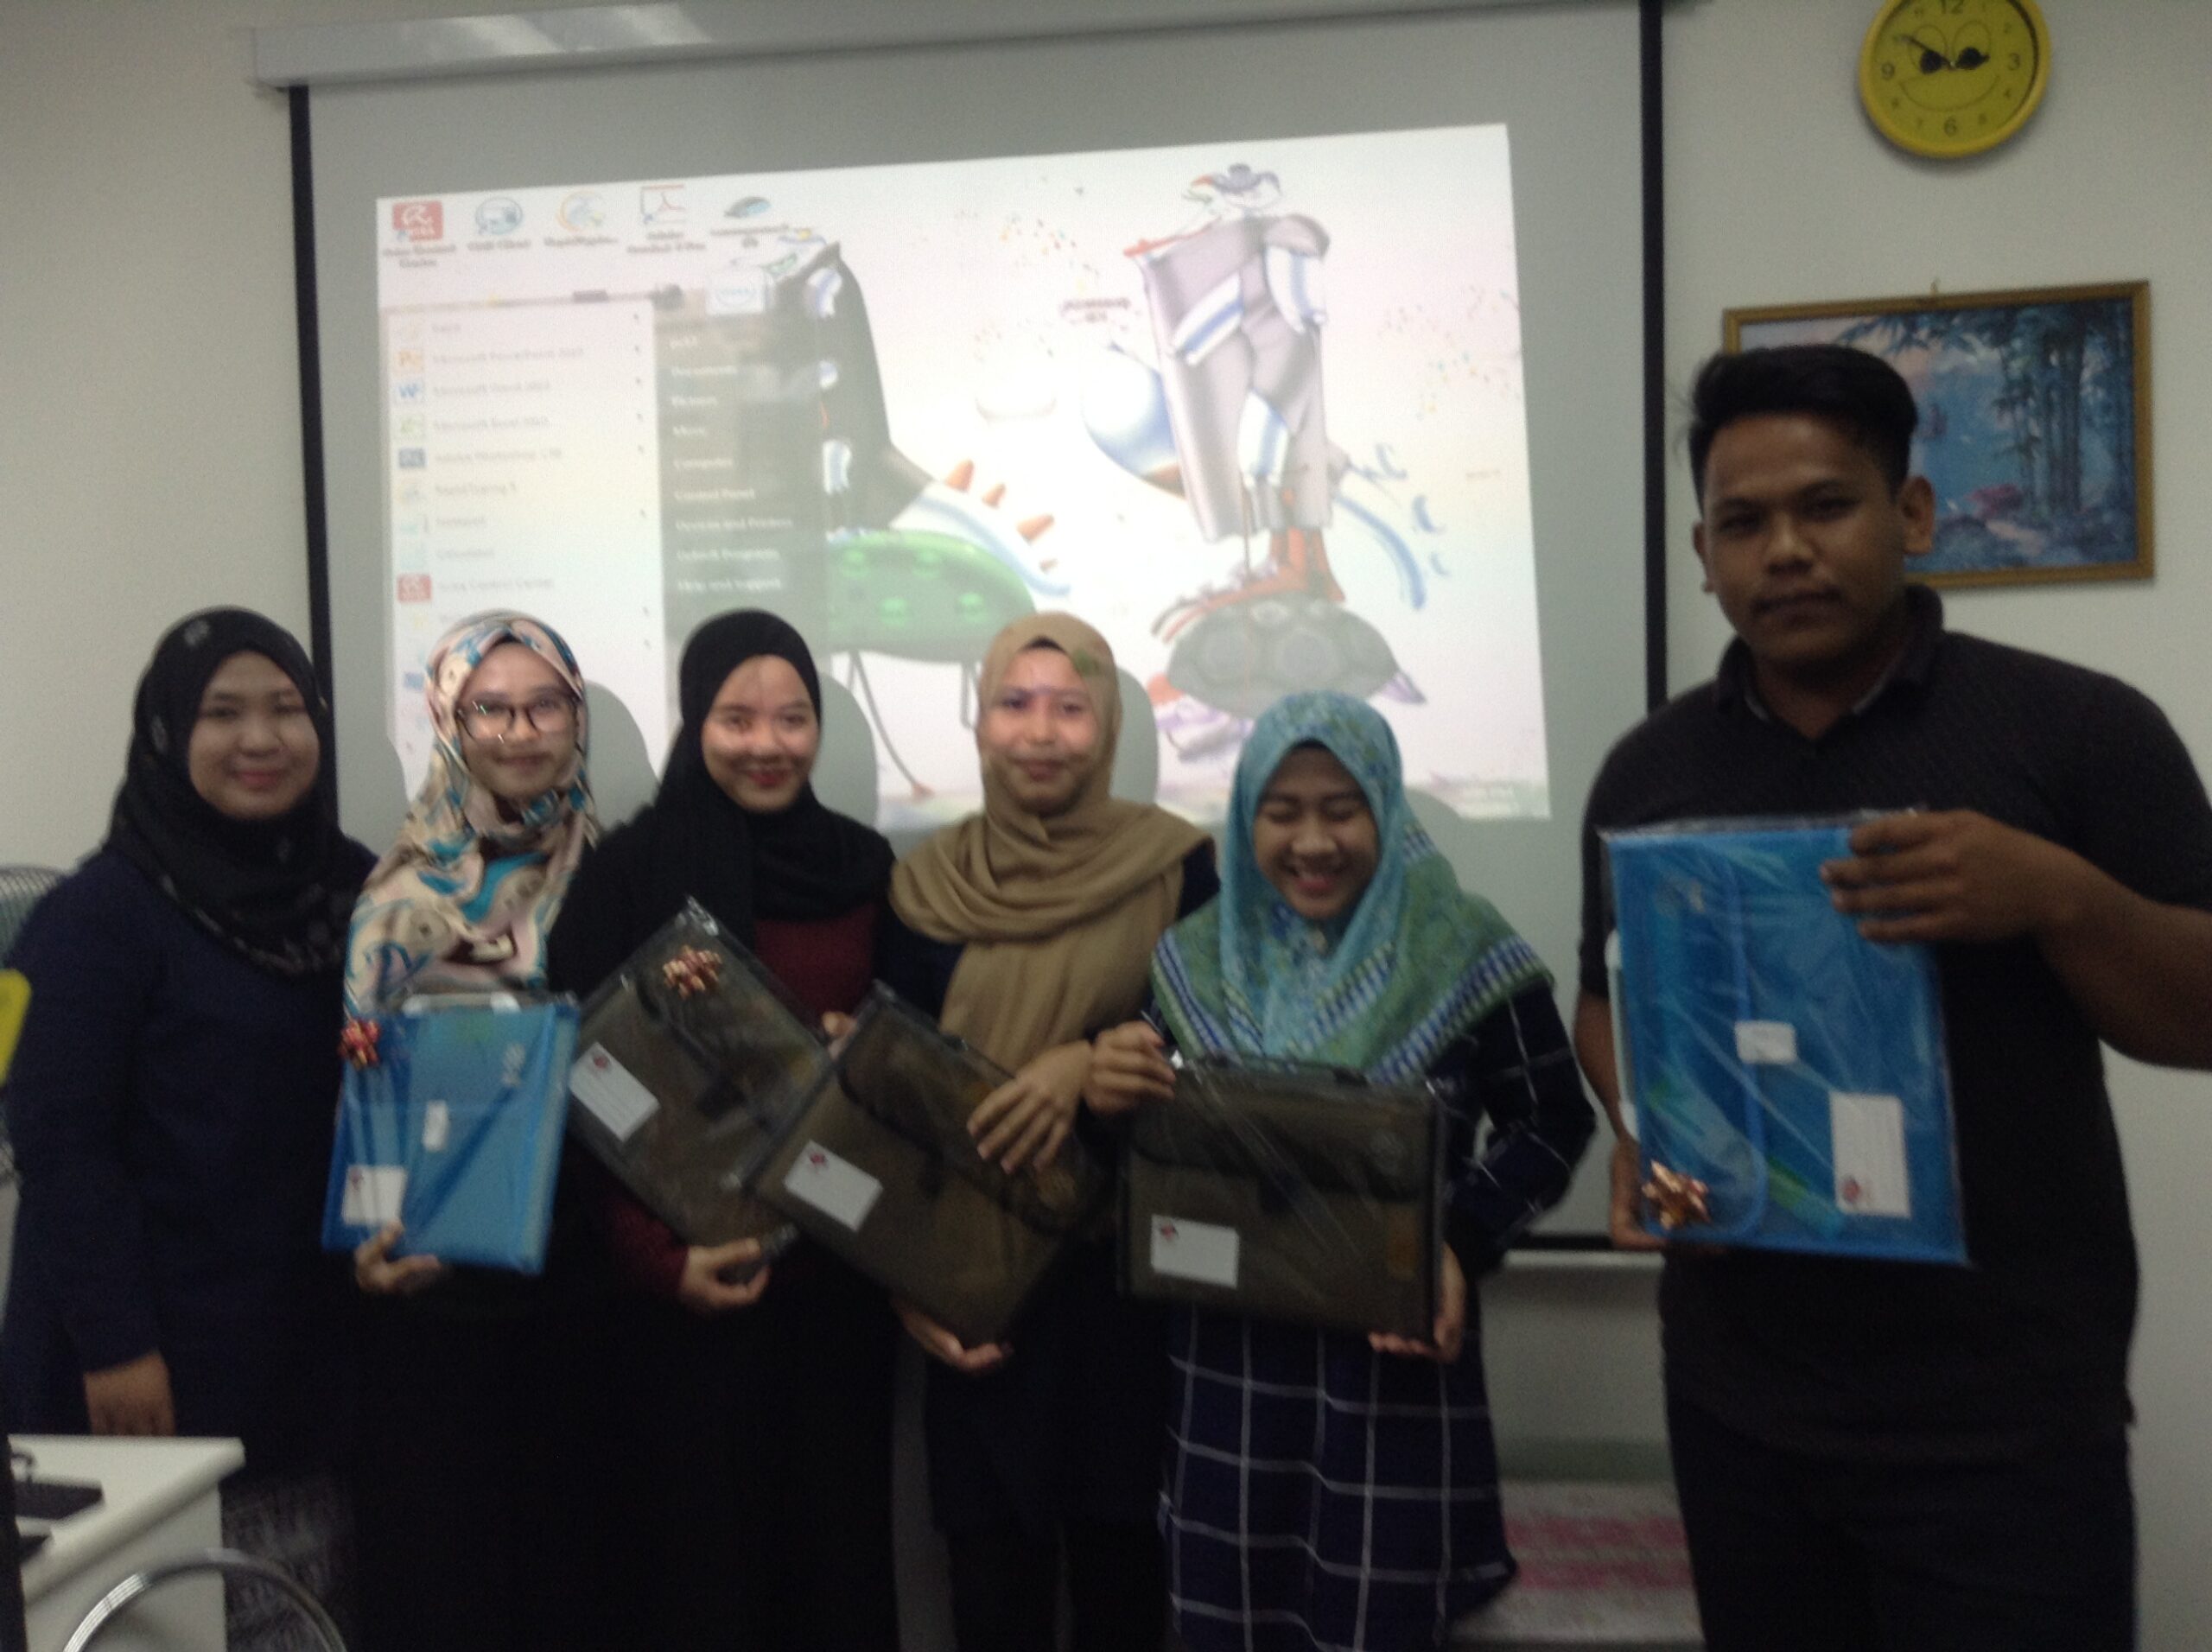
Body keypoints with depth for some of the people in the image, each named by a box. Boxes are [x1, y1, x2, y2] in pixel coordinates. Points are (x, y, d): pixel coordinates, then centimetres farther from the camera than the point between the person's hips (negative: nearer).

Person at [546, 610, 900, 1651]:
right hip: (697, 1273, -3)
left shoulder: (862, 866, 6)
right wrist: (657, 1257, -17)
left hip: (842, 1270, 3)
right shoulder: (630, 873, -5)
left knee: (843, 1535, 10)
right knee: (707, 1540, 5)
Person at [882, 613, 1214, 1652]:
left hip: (1130, 1265, -1)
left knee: (1118, 1537, 10)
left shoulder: (1174, 866, -4)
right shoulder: (928, 885, 1)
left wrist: (1091, 1062, -21)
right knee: (988, 1552, 8)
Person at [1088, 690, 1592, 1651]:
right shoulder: (1196, 959, 4)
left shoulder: (1463, 952, -6)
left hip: (1397, 1340, -3)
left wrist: (1462, 1243, -17)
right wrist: (1116, 1094, -13)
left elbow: (1553, 1125, -2)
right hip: (1231, 1347, 3)